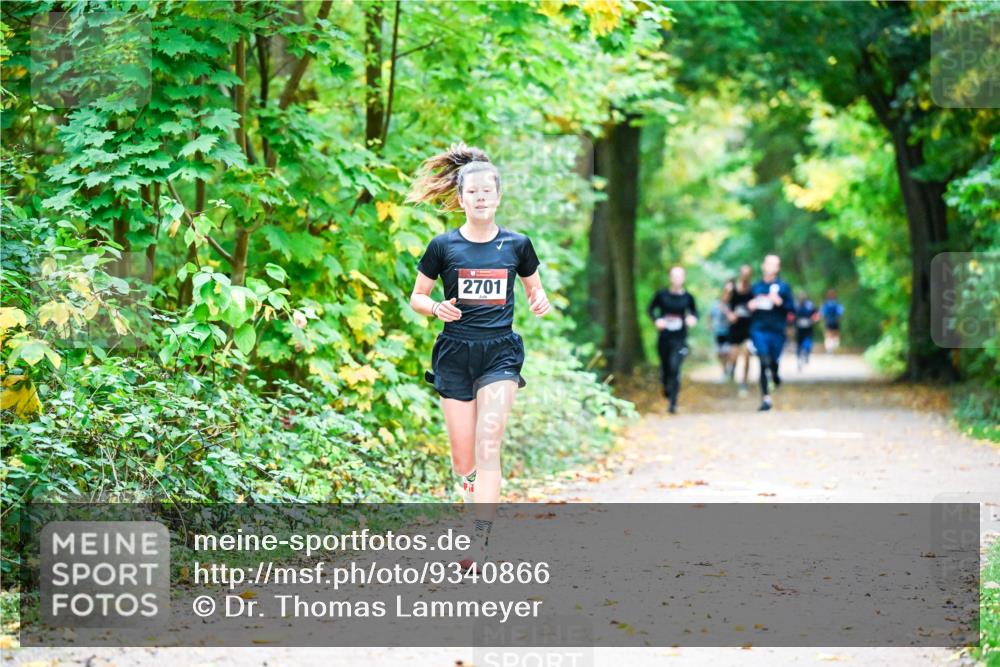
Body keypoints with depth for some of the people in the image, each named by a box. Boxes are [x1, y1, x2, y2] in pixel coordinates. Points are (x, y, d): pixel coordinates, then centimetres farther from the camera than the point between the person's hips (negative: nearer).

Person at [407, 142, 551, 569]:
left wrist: (540, 303, -6)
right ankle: (473, 483, 41)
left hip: (500, 354, 0)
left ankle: (481, 539, -21)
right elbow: (417, 297, 8)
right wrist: (438, 308, -14)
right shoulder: (443, 247, -1)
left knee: (488, 445, -18)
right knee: (464, 462, 3)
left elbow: (535, 290, 17)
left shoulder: (516, 245, 2)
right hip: (455, 356, 0)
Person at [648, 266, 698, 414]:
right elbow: (650, 309, 8)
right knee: (665, 368, 13)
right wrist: (656, 320, -11)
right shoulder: (661, 295, -4)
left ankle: (673, 402, -11)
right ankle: (667, 390, 45)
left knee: (675, 368, -16)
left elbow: (694, 311, 12)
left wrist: (693, 318, -10)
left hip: (679, 339, -2)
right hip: (663, 339, 2)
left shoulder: (687, 297, -3)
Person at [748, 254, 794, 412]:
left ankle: (775, 375, 45)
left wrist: (780, 303, -18)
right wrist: (750, 306, -3)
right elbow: (747, 304, 19)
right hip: (759, 329, 0)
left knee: (773, 362, 7)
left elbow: (792, 308, -1)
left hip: (777, 330, 0)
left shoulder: (783, 287, 3)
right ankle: (766, 397, -9)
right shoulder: (755, 287, 9)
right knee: (764, 363, -13)